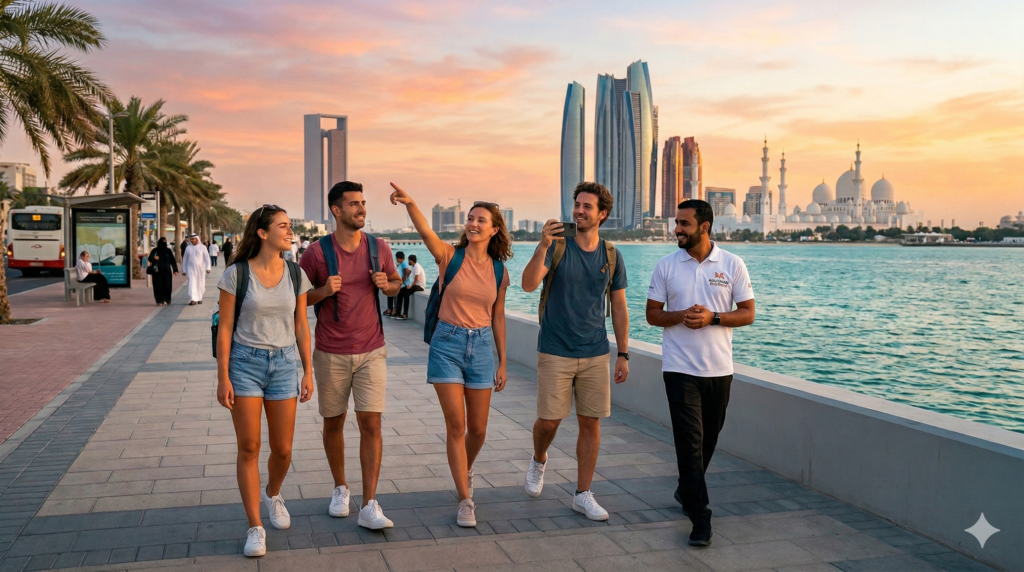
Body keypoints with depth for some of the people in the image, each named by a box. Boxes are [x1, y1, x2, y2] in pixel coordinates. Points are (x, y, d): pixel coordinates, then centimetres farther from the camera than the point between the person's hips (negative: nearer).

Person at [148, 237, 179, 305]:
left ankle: (167, 300, 12)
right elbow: (150, 258, -9)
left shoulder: (168, 251, 7)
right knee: (158, 286, -4)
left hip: (166, 271, 1)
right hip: (157, 271, -1)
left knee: (167, 286, -2)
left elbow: (172, 261, 7)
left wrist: (175, 270, -1)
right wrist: (154, 258, -32)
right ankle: (159, 301, -1)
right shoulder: (155, 251, 3)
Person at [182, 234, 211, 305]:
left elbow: (207, 258, -3)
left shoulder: (202, 247, 0)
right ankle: (193, 299, -19)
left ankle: (199, 298, 23)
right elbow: (185, 259, 13)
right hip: (191, 268, 1)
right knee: (192, 284, -11)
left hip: (200, 269, -1)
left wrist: (208, 268, -10)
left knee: (200, 284, 6)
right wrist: (184, 270, 12)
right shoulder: (188, 248, 7)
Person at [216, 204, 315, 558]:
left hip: (284, 363, 3)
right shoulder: (236, 274, -7)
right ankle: (255, 528, 11)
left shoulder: (295, 274, 3)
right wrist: (223, 377, -8)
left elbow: (301, 326, 7)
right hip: (245, 362, -3)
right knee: (249, 448, -1)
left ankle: (272, 494, 39)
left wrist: (308, 372, 5)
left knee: (283, 450, 6)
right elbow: (225, 328, -5)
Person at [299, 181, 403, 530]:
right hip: (331, 354, -1)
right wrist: (324, 291, -18)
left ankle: (369, 507, -2)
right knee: (333, 424, 11)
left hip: (371, 351, 1)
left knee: (371, 425, -6)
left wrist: (386, 284, -8)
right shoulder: (317, 252, -6)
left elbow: (396, 284, 16)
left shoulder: (378, 248, 1)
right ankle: (340, 488, 33)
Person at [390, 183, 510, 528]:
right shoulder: (450, 256, -6)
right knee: (456, 426, -3)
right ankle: (465, 500, 9)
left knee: (478, 429, 10)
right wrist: (410, 203, -45)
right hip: (447, 344, -3)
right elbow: (426, 232, -26)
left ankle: (465, 472, 42)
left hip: (482, 347, 3)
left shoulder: (499, 270, 3)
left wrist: (502, 363, 11)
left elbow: (498, 317, 9)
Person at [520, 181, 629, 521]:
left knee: (591, 423, 5)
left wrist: (623, 355, 6)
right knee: (549, 420, 0)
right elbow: (529, 284, -20)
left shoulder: (611, 256, 4)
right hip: (555, 353, -2)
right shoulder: (556, 247, -5)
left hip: (595, 354, 3)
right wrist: (543, 246, -34)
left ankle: (583, 495, 18)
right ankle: (539, 461, 34)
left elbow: (619, 309, 9)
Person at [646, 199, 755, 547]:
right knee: (690, 440, -7)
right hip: (679, 368, -1)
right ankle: (700, 518, -3)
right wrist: (680, 316, -15)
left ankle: (686, 490, 39)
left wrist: (712, 317, -16)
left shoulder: (732, 265, 1)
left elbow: (748, 314, 1)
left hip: (719, 368, 2)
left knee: (708, 439, 14)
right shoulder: (666, 266, 2)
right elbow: (652, 314, 4)